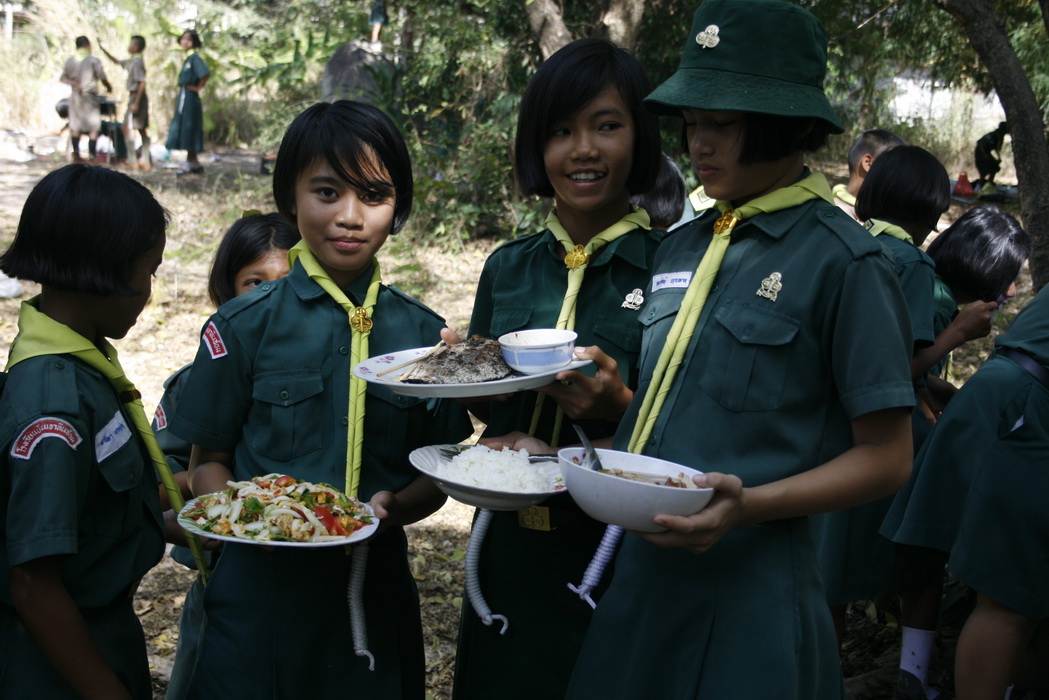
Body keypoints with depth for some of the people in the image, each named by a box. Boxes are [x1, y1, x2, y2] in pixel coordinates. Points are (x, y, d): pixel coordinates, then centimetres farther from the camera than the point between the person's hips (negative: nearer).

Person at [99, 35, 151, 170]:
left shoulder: (137, 62, -15)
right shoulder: (131, 61, 14)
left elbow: (142, 83, -21)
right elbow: (116, 61, 30)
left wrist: (136, 103, -24)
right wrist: (102, 49, 26)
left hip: (136, 97, -9)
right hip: (139, 98, 9)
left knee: (127, 128, -8)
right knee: (141, 130, 9)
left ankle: (133, 161, -8)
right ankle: (146, 161, 10)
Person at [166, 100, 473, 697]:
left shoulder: (424, 334, 1)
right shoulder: (245, 326, -3)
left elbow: (437, 477, 6)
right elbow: (209, 459, 2)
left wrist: (391, 508, -14)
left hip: (376, 586, 2)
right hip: (258, 590, -1)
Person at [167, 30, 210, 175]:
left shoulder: (195, 57, -12)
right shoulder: (188, 58, 16)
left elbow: (206, 74, -27)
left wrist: (198, 88, -15)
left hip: (189, 97, -10)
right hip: (183, 97, 10)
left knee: (188, 129, -6)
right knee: (184, 129, 10)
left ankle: (190, 162, 0)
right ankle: (194, 163, 14)